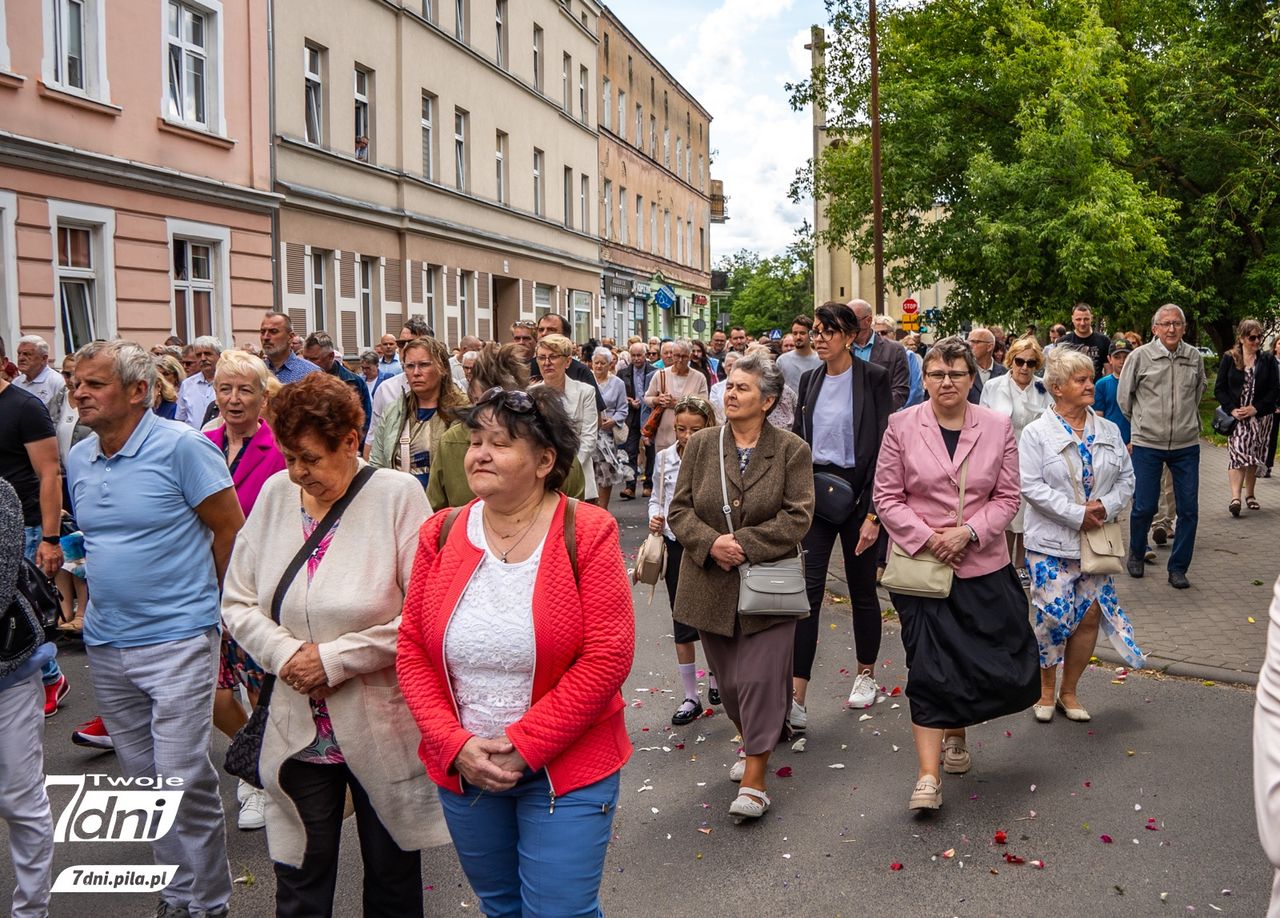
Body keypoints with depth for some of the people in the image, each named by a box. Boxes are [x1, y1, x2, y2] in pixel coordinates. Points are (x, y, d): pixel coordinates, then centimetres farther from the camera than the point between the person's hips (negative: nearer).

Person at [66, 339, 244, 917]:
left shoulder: (182, 447, -12)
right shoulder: (78, 459, 8)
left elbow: (231, 529, -7)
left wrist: (200, 601, 3)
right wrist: (107, 597, 17)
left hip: (177, 640, -7)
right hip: (106, 645, 7)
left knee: (184, 779, -6)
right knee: (143, 780, 14)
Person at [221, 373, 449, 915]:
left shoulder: (397, 495, -12)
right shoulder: (275, 494, 1)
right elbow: (237, 602, 5)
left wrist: (335, 659, -15)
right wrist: (285, 653, -12)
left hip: (383, 732, -3)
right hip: (298, 733, 3)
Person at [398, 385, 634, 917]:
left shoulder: (586, 534, -13)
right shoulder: (442, 534, -1)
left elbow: (607, 656, -17)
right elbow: (412, 651, 1)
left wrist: (523, 746, -17)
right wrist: (456, 745, -11)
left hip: (565, 769, -4)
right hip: (461, 769, 4)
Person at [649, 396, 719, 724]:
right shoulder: (665, 458, 1)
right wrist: (654, 518, -6)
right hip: (676, 547, 3)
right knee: (683, 623, 8)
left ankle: (716, 679, 37)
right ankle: (691, 698, 19)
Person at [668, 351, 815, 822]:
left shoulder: (792, 450, -4)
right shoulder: (700, 445, 4)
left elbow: (798, 516, -10)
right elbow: (679, 510, 2)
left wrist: (744, 543, -18)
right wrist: (711, 543, -16)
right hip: (712, 584, 3)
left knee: (760, 677, -7)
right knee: (729, 677, 14)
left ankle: (753, 780, 3)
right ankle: (750, 741, 41)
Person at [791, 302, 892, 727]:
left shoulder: (873, 378, -7)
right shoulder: (809, 380, 8)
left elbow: (883, 448, -10)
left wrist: (873, 513, -14)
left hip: (858, 492, -3)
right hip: (815, 492, 3)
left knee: (862, 588, 11)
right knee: (808, 588, -6)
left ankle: (866, 676, 32)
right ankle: (796, 700, -9)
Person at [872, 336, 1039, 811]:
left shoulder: (998, 427, 2)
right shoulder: (902, 425, -3)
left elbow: (1007, 497, 2)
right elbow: (887, 497, -2)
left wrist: (968, 532, -13)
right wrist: (927, 538, -13)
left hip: (983, 564, 2)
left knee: (997, 662, 7)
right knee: (928, 665, -4)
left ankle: (954, 731, 36)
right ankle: (928, 776, 1)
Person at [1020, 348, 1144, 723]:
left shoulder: (1109, 431, 8)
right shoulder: (1037, 433, -7)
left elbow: (1126, 478, 10)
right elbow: (1031, 486, -14)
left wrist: (1106, 506, -10)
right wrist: (1078, 514, -17)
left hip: (1096, 539, 5)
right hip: (1052, 543, -5)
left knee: (1090, 616, 6)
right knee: (1054, 616, -4)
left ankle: (1068, 692, 24)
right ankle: (1046, 690, 18)